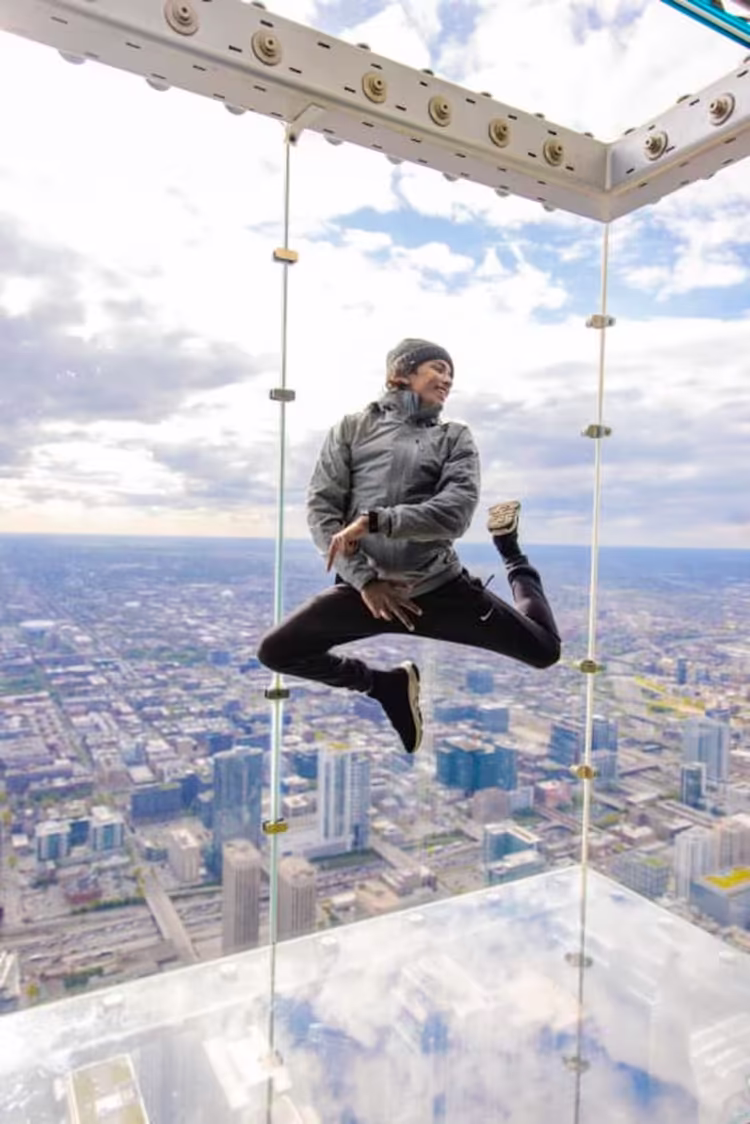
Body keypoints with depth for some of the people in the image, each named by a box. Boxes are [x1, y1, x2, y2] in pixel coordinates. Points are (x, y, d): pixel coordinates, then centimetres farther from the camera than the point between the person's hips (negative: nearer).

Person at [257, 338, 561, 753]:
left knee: (544, 649, 4)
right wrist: (364, 579, -12)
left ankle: (510, 548, 30)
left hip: (439, 586, 0)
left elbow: (456, 512, -10)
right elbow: (320, 508, -3)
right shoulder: (353, 427, 5)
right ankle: (388, 686, 11)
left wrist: (375, 520, -20)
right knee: (275, 651, -7)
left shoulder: (455, 437, 5)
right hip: (368, 586, 1)